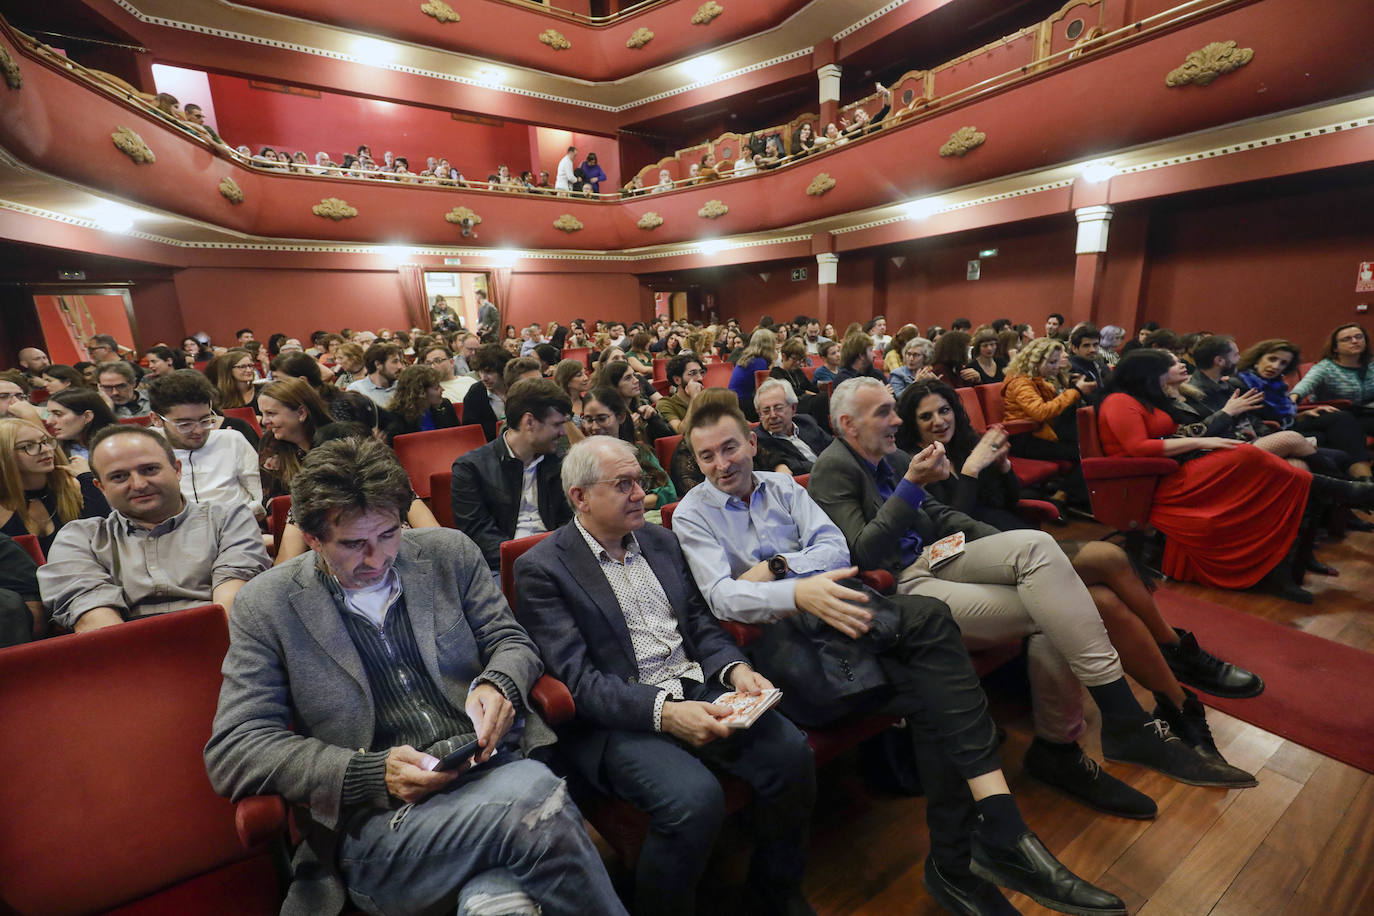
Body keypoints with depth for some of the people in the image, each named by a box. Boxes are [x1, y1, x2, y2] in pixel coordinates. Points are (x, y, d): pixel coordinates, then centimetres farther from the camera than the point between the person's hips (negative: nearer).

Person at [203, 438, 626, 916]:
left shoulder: (449, 553, 7)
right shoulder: (264, 606, 3)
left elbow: (512, 642, 13)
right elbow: (233, 750, 1)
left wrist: (498, 684, -11)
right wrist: (372, 774, -12)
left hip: (494, 769, 2)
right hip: (375, 822, -1)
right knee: (540, 815, -29)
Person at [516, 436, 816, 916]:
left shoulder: (660, 539, 12)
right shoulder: (541, 568, -7)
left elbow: (700, 621, 12)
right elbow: (577, 677, -13)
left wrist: (736, 669, -8)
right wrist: (664, 712, -25)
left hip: (697, 690, 6)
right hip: (620, 716, -5)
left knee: (790, 751, -14)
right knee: (695, 799, -29)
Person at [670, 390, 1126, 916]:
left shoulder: (782, 486, 16)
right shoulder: (692, 514, 4)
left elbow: (835, 550, 6)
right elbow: (720, 595, -13)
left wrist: (776, 566, -10)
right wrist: (797, 592, -31)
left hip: (823, 603, 5)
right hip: (777, 634, -5)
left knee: (931, 692, -24)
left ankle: (954, 863, -10)